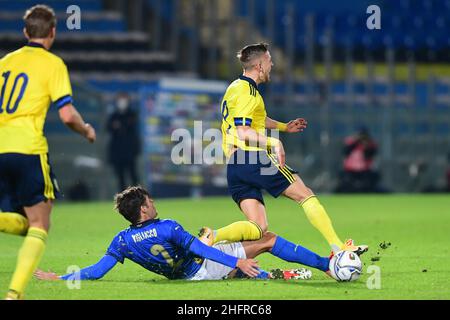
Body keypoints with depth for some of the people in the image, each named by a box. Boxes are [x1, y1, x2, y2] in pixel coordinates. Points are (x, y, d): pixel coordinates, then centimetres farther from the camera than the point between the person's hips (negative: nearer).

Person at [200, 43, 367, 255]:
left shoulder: (237, 88, 23)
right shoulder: (245, 90, -9)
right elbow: (242, 132, -19)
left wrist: (284, 127, 49)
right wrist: (274, 143, -23)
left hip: (233, 165, 9)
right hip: (253, 159, -9)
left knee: (258, 228, 1)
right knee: (306, 195, -2)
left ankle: (212, 237, -19)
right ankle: (338, 247, -7)